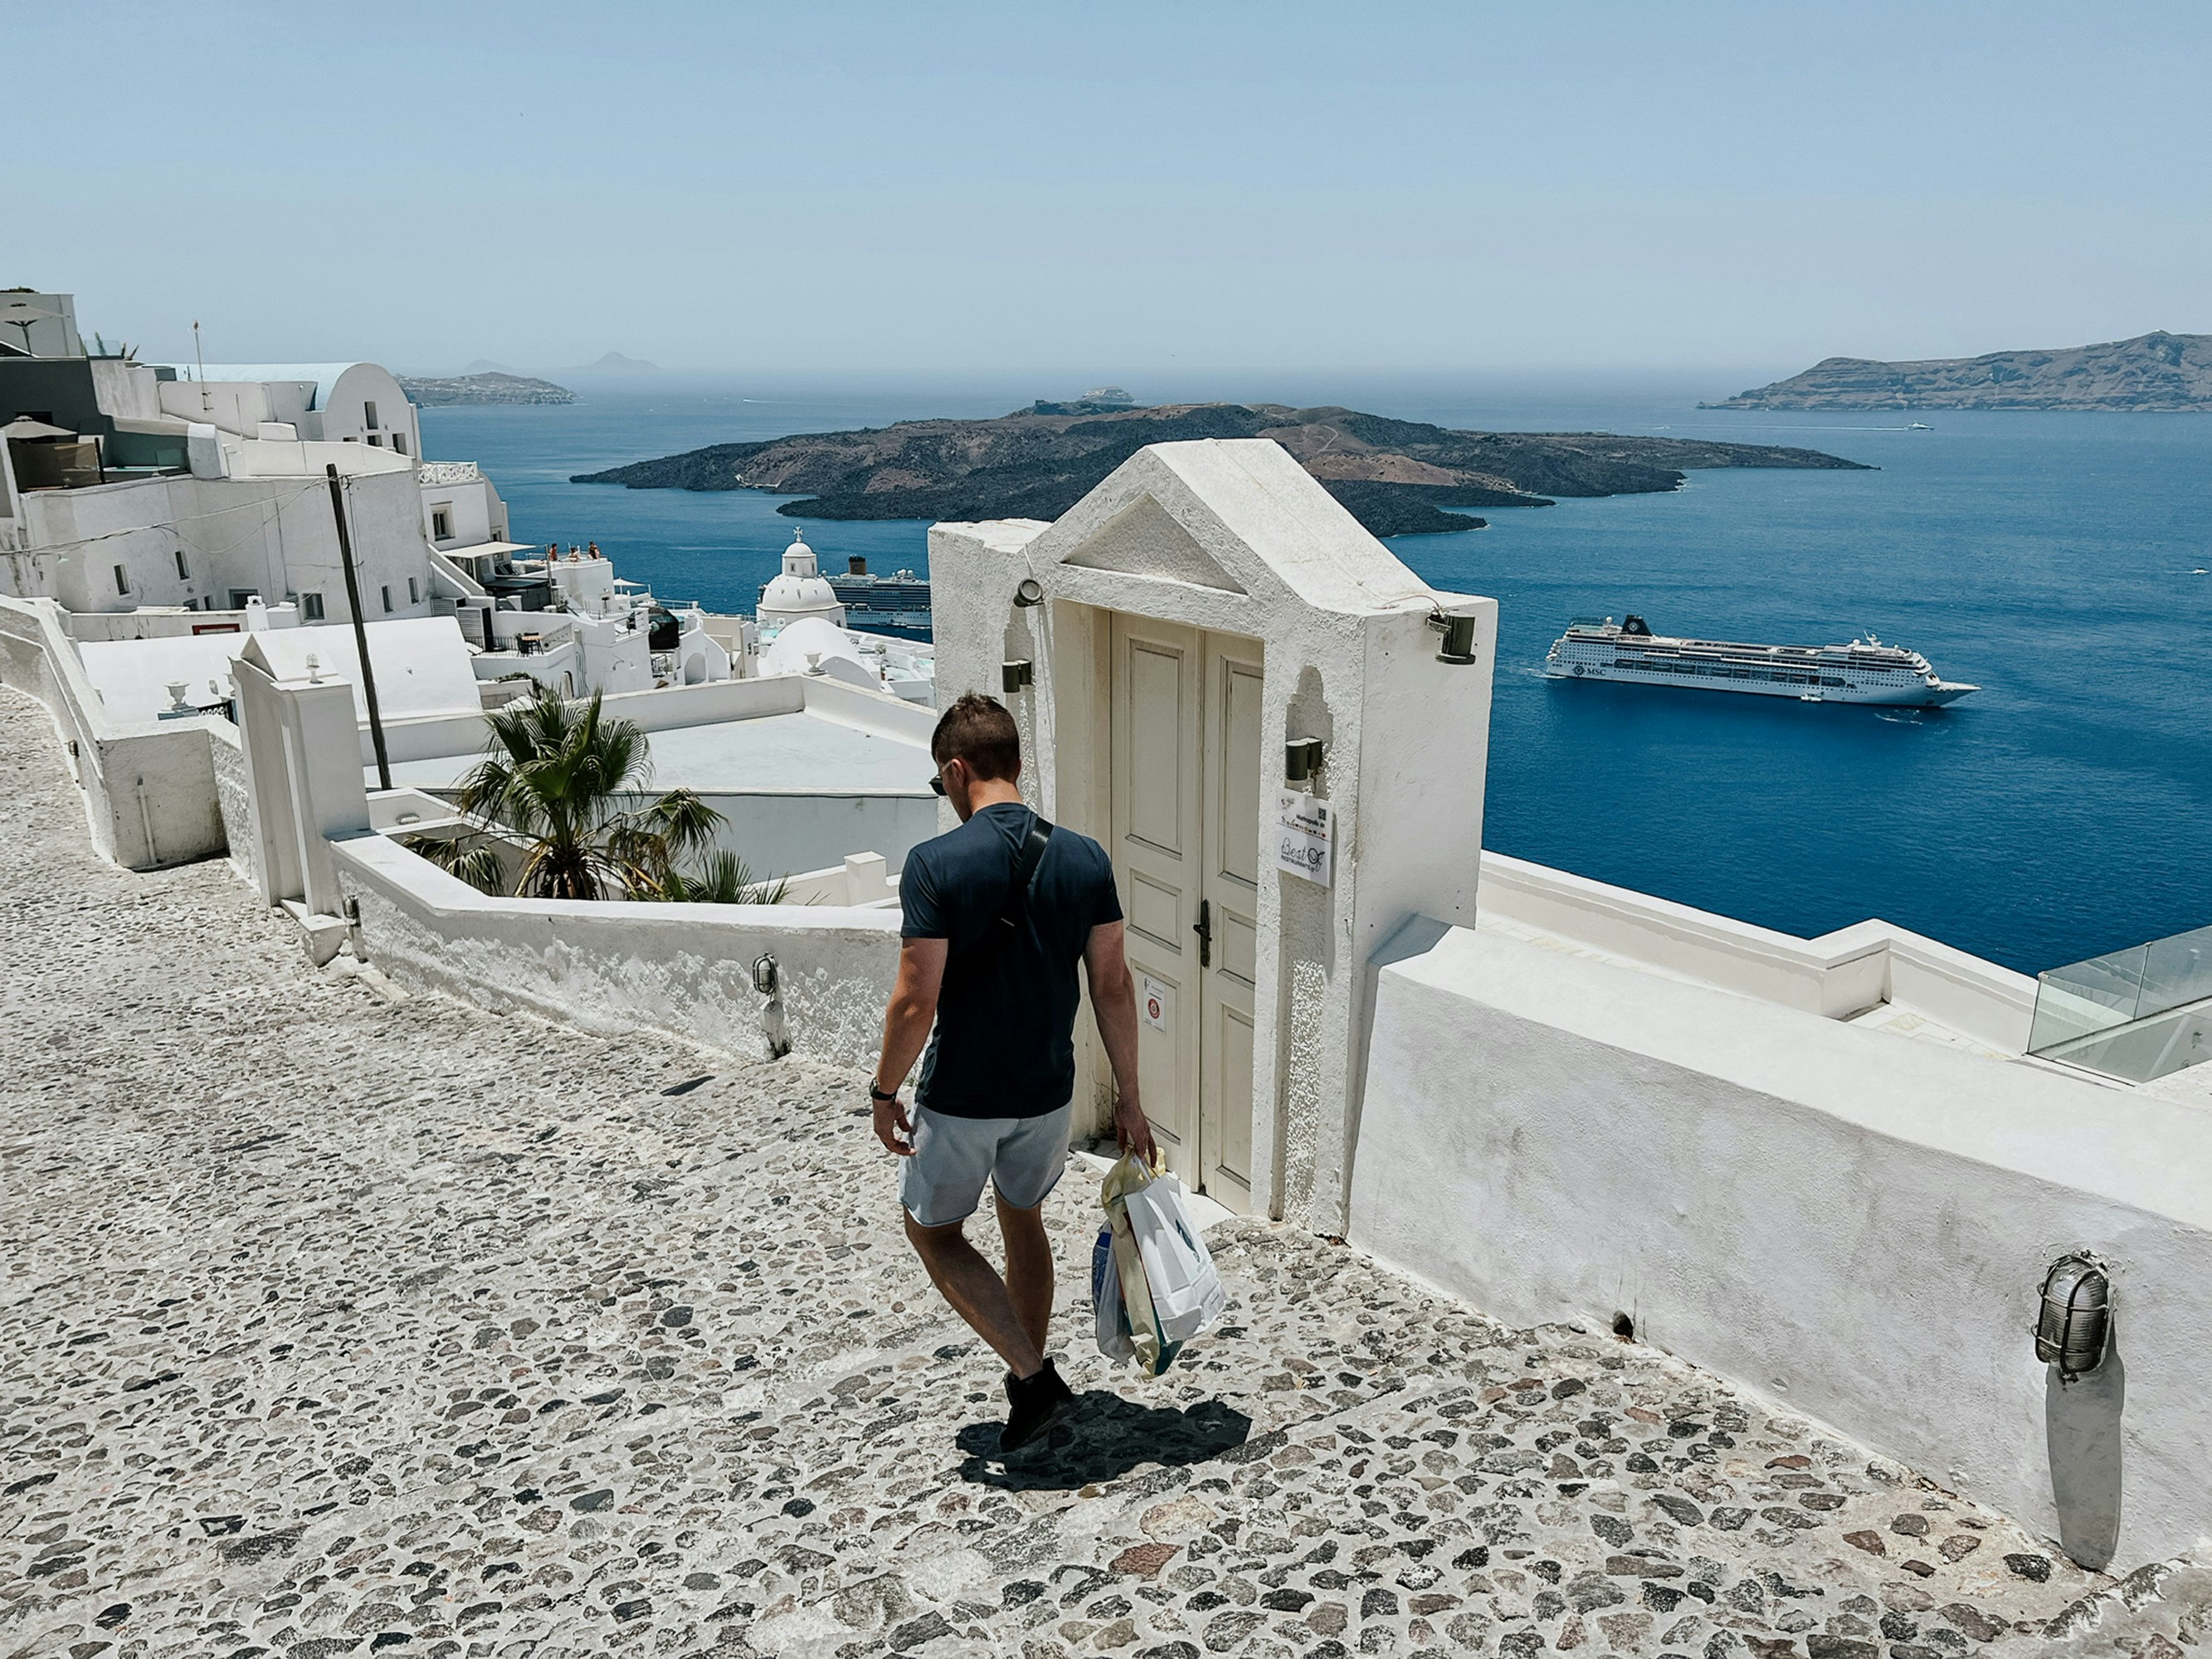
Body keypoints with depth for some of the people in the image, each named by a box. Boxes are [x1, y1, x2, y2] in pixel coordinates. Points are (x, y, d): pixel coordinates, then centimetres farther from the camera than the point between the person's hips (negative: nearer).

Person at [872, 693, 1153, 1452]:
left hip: (960, 1097, -4)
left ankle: (1032, 1376, 8)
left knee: (935, 1232, 18)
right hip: (1049, 1091, 5)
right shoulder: (1086, 859, -5)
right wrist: (1129, 1098, 7)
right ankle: (1030, 1380, 38)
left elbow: (916, 1000, -19)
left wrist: (884, 1091, -3)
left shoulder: (935, 864, -19)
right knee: (1022, 1216, 27)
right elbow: (1112, 987, -2)